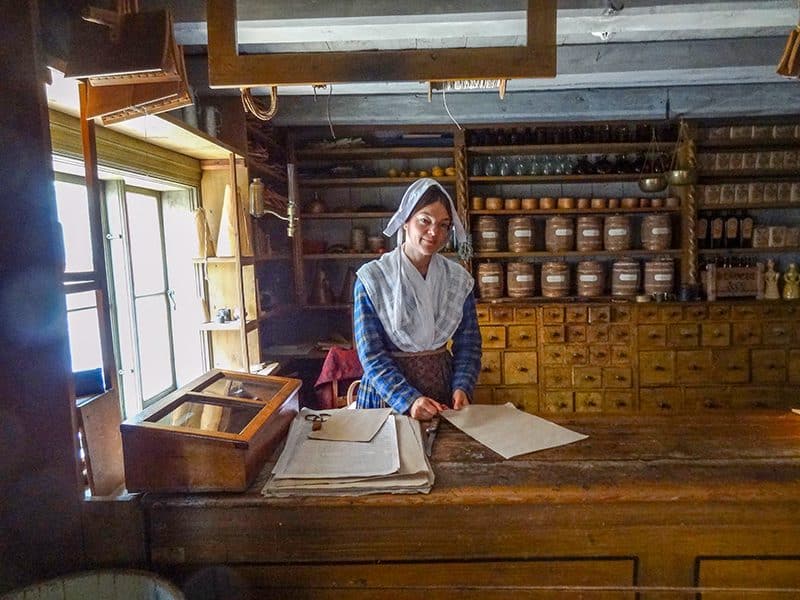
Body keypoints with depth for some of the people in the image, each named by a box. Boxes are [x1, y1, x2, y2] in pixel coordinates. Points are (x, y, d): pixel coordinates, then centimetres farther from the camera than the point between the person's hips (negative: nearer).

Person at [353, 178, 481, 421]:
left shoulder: (458, 279, 0)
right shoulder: (371, 278, -10)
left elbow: (468, 344, 3)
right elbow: (371, 354, -13)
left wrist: (462, 388, -14)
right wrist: (408, 400, -23)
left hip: (443, 387, 2)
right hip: (386, 394, -2)